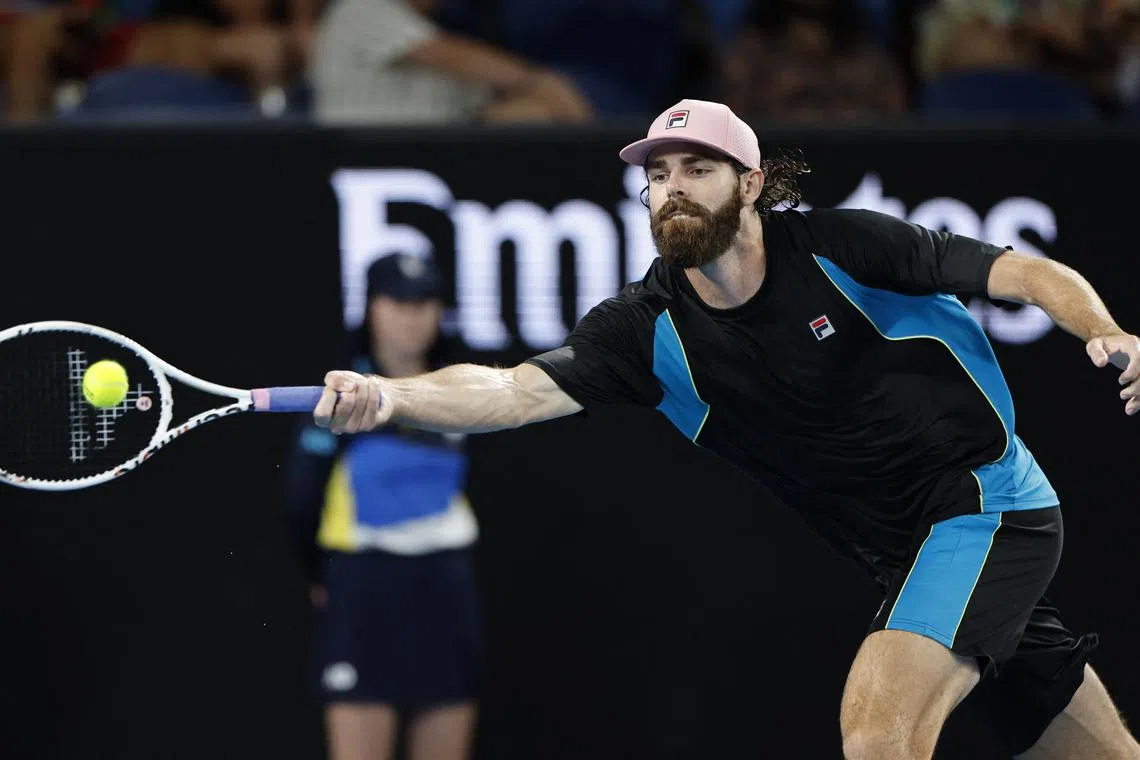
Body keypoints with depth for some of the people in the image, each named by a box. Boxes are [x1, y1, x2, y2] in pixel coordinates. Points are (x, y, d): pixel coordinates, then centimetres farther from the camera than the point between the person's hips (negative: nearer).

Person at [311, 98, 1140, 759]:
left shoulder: (838, 246, -13)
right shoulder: (647, 329, -4)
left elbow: (1026, 273, -7)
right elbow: (515, 389, -19)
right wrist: (386, 395, -36)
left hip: (988, 500, -5)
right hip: (907, 551, 5)